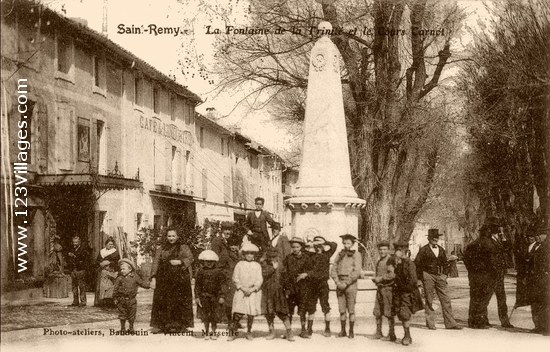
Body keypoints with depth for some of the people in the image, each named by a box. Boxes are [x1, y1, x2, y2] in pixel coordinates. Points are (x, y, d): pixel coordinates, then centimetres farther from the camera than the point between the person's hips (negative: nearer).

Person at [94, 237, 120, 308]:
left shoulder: (115, 252, 8)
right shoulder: (101, 252, 18)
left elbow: (117, 262, -2)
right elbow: (97, 261, 16)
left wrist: (109, 262, -11)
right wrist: (101, 263, -5)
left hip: (111, 272, -3)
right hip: (102, 272, 3)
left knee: (110, 286, -15)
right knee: (101, 286, -6)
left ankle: (110, 301, -18)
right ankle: (101, 301, -6)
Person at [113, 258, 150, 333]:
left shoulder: (135, 277, 0)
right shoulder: (119, 278, -1)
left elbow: (142, 283, 7)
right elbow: (115, 289, 3)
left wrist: (149, 285, -5)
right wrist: (115, 298, 2)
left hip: (131, 300, 0)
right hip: (121, 300, 0)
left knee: (131, 316, 8)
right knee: (122, 315, 5)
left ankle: (131, 328, 22)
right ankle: (122, 328, 18)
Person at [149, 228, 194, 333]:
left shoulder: (183, 248, 10)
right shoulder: (161, 250, 14)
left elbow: (190, 258, -4)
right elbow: (155, 264, 7)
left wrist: (179, 262, -21)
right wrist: (153, 278, -5)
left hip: (180, 279, -1)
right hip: (164, 279, 2)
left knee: (178, 302, -5)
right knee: (161, 301, -3)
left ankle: (177, 324, 0)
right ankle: (158, 325, 1)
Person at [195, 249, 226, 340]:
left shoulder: (218, 272, 1)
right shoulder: (201, 272, 3)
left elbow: (222, 285, 2)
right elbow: (197, 285, 5)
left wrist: (221, 296, -4)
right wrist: (197, 297, 0)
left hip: (215, 297, -1)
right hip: (204, 296, 1)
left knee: (214, 315, 2)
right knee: (205, 315, 5)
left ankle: (213, 332, 14)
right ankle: (207, 332, 17)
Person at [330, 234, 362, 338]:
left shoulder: (356, 254, 0)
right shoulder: (340, 254, 12)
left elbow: (357, 272, -8)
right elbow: (333, 270, 10)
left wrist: (346, 283, -12)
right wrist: (338, 282, -5)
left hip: (351, 283, -3)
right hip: (340, 284, 3)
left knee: (351, 310, -2)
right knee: (342, 309, 4)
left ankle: (351, 331, 6)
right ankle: (343, 331, 12)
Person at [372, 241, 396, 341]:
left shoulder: (390, 260, -8)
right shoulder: (379, 261, 18)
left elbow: (392, 274, -17)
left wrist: (380, 278, -15)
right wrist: (375, 278, 9)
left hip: (388, 288, -8)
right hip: (380, 288, 8)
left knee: (389, 313, -5)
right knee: (377, 312, 9)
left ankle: (392, 334, 2)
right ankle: (378, 333, 19)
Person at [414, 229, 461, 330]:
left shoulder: (441, 250, 13)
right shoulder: (424, 250, -1)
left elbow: (445, 264, 23)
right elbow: (417, 264, -2)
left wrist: (445, 275, 10)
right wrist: (421, 278, -5)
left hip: (440, 276, 4)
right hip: (428, 276, -4)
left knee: (446, 300, -2)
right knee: (429, 301, 2)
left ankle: (450, 323, 0)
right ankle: (430, 324, 9)